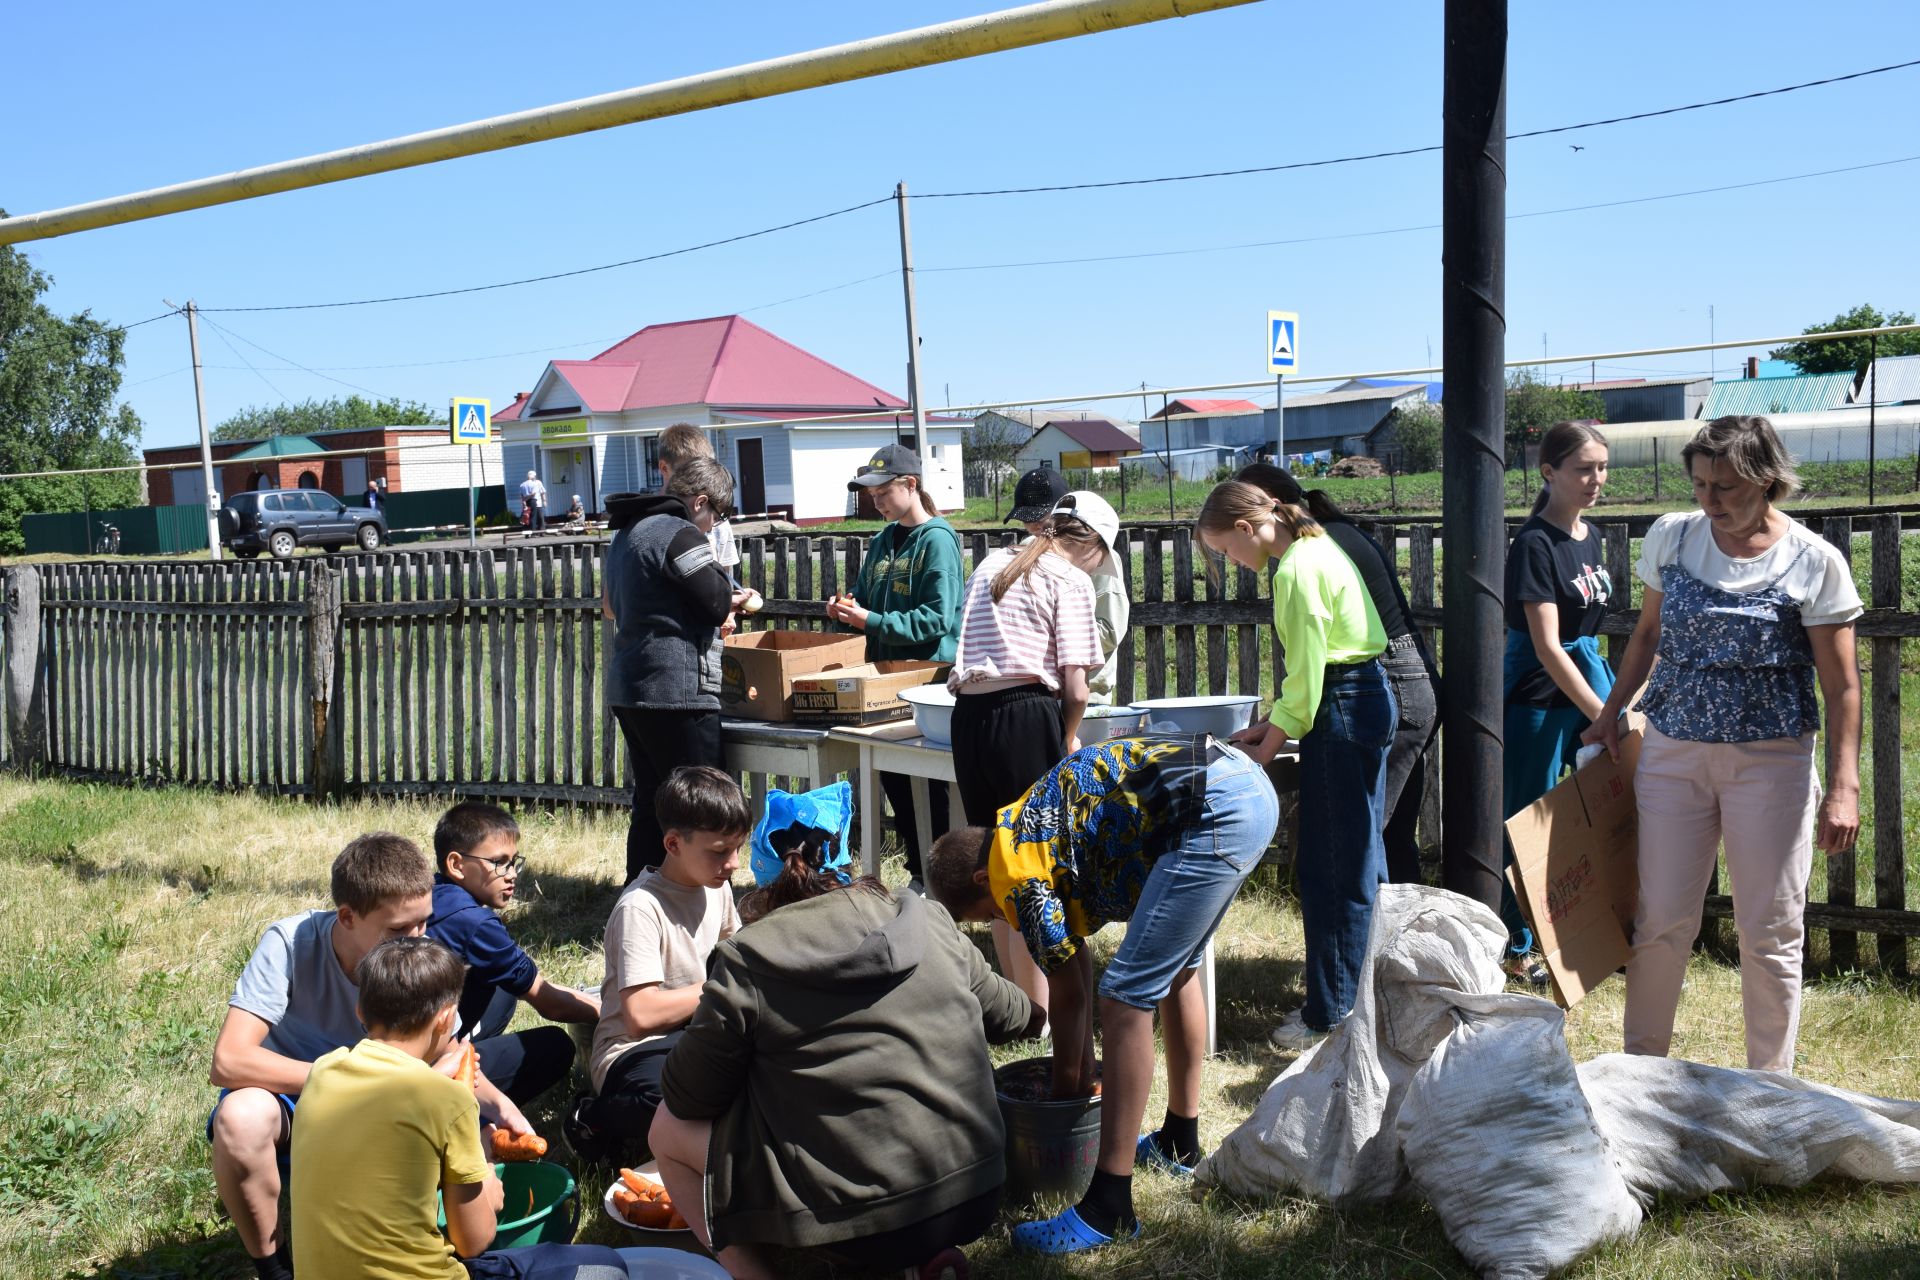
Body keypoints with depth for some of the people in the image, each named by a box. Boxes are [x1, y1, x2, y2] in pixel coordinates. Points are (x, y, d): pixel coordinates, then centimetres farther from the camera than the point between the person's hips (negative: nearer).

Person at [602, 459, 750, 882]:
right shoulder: (681, 535, -13)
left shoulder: (627, 532, 17)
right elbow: (718, 604, -16)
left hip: (628, 689, 10)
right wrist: (732, 596, 6)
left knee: (651, 800, 16)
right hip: (677, 692, -10)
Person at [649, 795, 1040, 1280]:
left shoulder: (747, 962, -8)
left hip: (866, 1226, -5)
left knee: (670, 1129, 12)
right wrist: (1037, 1014, 43)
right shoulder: (930, 922, 4)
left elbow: (688, 1098, 1)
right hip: (978, 1200, 5)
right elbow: (1006, 1013, 19)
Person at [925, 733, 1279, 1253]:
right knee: (1174, 970, 28)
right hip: (1251, 785, 11)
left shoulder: (1016, 871, -3)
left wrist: (1067, 1095, 21)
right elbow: (1077, 972, 29)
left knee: (1126, 1000, -7)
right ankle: (1180, 1141, 42)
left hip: (1214, 811, -11)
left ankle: (1108, 1208, -4)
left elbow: (1068, 994, 6)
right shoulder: (1033, 835, 23)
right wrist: (1083, 1077, 33)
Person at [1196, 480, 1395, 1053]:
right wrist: (1272, 725, 14)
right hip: (1370, 699, 11)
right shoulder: (1317, 547, 14)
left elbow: (1306, 672, -17)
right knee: (1360, 857, 17)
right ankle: (1365, 995, 28)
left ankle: (1331, 1014, 6)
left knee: (1331, 870, -3)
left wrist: (1269, 747, -7)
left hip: (1342, 713, -11)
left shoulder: (1298, 569, -17)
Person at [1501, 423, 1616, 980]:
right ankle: (1517, 947, 15)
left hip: (1589, 682, 8)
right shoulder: (1535, 543, -16)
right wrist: (1602, 715, -23)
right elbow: (1546, 646, -21)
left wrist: (1615, 707, 17)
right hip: (1539, 697, -8)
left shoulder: (1591, 538, 9)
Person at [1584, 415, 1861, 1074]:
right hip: (1672, 751, 3)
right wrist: (1610, 715, 14)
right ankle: (1641, 1064, 21)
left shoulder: (1813, 562, -9)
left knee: (1770, 932, 4)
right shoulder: (1670, 537, 2)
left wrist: (1844, 786, -13)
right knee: (1660, 920, 5)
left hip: (1769, 762, -3)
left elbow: (1842, 686, -7)